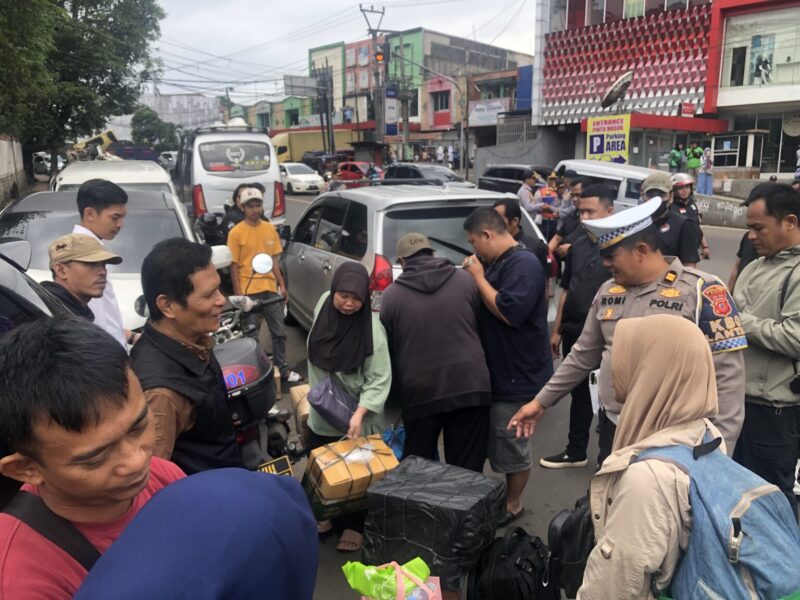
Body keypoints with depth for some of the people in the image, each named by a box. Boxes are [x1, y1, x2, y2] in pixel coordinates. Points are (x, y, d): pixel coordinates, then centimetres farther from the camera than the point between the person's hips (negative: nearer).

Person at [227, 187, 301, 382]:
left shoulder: (270, 229, 7)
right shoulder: (236, 232, -7)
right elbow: (234, 265, -7)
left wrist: (282, 285, 9)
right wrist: (238, 293, -11)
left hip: (270, 288, 5)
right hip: (249, 291, -5)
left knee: (279, 332, 12)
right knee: (251, 335, 6)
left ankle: (282, 369, 25)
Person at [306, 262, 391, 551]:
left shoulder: (372, 328, -23)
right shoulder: (324, 304, -7)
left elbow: (380, 379, -21)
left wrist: (360, 413, -31)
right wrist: (318, 390, 12)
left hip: (356, 416, -5)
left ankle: (354, 525, 27)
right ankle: (329, 515, 39)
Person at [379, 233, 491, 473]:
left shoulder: (391, 295, 2)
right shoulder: (466, 280, 5)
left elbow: (388, 349, 7)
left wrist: (399, 392, 19)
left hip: (420, 390, 0)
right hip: (469, 385, 1)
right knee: (467, 469, 10)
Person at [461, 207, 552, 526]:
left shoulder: (523, 264, -19)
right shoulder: (499, 263, 12)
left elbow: (509, 312, -29)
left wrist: (479, 278, -19)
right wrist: (476, 277, 2)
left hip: (517, 376, -10)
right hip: (498, 371, 10)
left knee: (512, 444, 5)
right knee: (496, 440, 20)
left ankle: (512, 504, 22)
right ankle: (506, 495, 35)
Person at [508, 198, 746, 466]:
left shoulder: (701, 291, -13)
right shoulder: (608, 292, 6)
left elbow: (727, 374, -14)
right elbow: (583, 356, 15)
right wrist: (541, 401, 16)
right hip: (613, 430, 6)